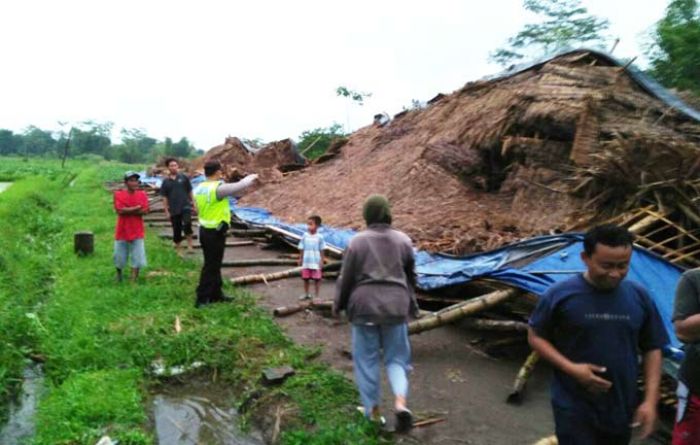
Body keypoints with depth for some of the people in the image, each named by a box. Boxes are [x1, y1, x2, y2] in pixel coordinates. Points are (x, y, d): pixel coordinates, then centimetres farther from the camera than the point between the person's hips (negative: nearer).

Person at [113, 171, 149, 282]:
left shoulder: (142, 194, 0)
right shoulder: (118, 194, -5)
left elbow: (144, 211, -11)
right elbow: (120, 210, -18)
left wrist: (127, 210, -16)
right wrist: (136, 208, -15)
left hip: (137, 232, 1)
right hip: (122, 231, 0)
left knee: (137, 258, -2)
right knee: (120, 257, 14)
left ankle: (133, 280, 7)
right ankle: (119, 274, 41)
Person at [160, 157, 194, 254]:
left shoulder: (184, 177, 0)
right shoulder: (166, 181, 2)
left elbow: (190, 192, 6)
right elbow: (164, 197, 5)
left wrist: (193, 203, 5)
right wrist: (166, 211, 2)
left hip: (186, 206, -2)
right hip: (173, 209, 2)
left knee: (187, 224, -26)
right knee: (177, 231, 9)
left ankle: (189, 245, -12)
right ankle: (177, 251, 24)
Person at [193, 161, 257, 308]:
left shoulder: (199, 188, 6)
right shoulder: (218, 188, -20)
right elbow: (240, 186, -15)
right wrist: (251, 177, 5)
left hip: (204, 230, 9)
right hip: (215, 233, -9)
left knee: (214, 264, 18)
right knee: (211, 266, -1)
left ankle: (216, 294, 29)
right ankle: (202, 299, 4)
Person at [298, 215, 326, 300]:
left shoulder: (319, 237, -8)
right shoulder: (305, 236, -3)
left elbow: (321, 250, -2)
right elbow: (302, 248, 4)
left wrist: (322, 260, -3)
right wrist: (300, 259, 6)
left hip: (316, 262, -3)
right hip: (306, 262, 3)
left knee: (316, 279, 3)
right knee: (305, 278, 12)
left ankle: (316, 295, 14)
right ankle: (306, 294, 28)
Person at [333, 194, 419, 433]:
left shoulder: (357, 241, -6)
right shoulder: (403, 240, 2)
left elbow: (346, 278, -3)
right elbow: (411, 277, 10)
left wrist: (338, 305, 11)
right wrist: (411, 306, 22)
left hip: (365, 305, -2)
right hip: (395, 306, 2)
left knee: (366, 359, 11)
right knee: (396, 358, 12)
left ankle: (373, 411, 18)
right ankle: (401, 403, -8)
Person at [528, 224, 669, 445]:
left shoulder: (638, 297, -3)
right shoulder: (560, 294, -13)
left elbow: (652, 350, 6)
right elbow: (536, 337, -4)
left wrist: (650, 400, -1)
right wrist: (571, 368, -18)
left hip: (622, 407, 4)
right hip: (574, 407, -4)